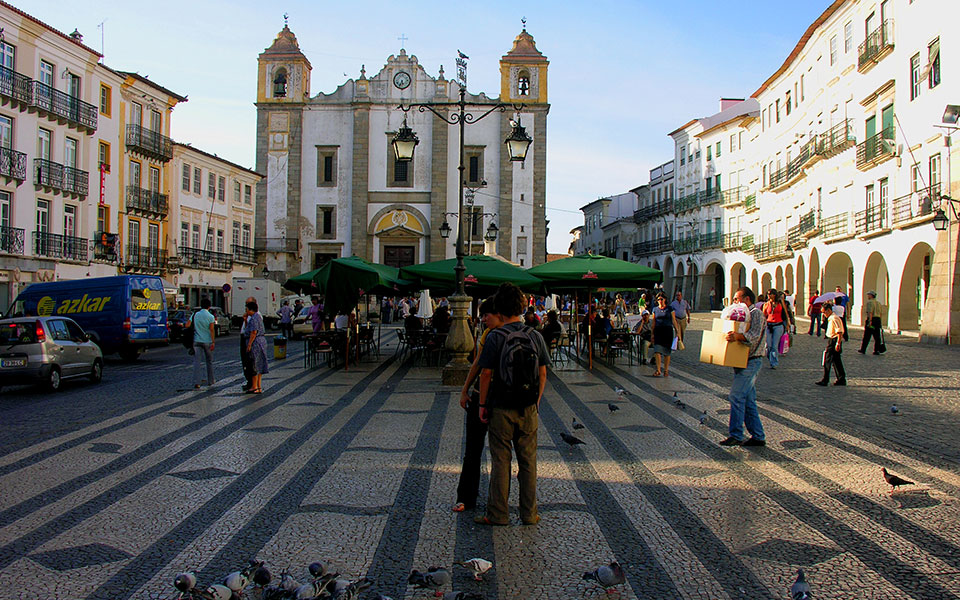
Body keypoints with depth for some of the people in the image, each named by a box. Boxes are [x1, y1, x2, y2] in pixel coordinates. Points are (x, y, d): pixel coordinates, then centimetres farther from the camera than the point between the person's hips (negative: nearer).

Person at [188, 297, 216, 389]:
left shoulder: (195, 315, 1)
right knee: (209, 361, 13)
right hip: (207, 341, -1)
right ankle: (210, 381, 23)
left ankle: (196, 383, -11)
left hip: (197, 341, 2)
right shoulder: (210, 316, -7)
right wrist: (213, 342, -9)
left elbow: (187, 325, 1)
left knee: (197, 362, -1)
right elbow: (211, 330, -12)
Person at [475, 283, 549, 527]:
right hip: (528, 408, 3)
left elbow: (486, 374, -10)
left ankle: (498, 514, 14)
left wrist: (482, 404, 0)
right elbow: (543, 373, 3)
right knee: (528, 461, 11)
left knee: (500, 461, 6)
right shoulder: (535, 336, -1)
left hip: (501, 408, -3)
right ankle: (529, 514, 19)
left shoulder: (495, 337, -11)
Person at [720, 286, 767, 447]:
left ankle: (735, 435, -12)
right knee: (748, 401, 10)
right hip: (744, 363, 10)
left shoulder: (756, 313, -10)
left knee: (736, 396, -14)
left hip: (751, 362, -10)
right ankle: (758, 436, 15)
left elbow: (755, 335, -27)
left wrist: (738, 336, -45)